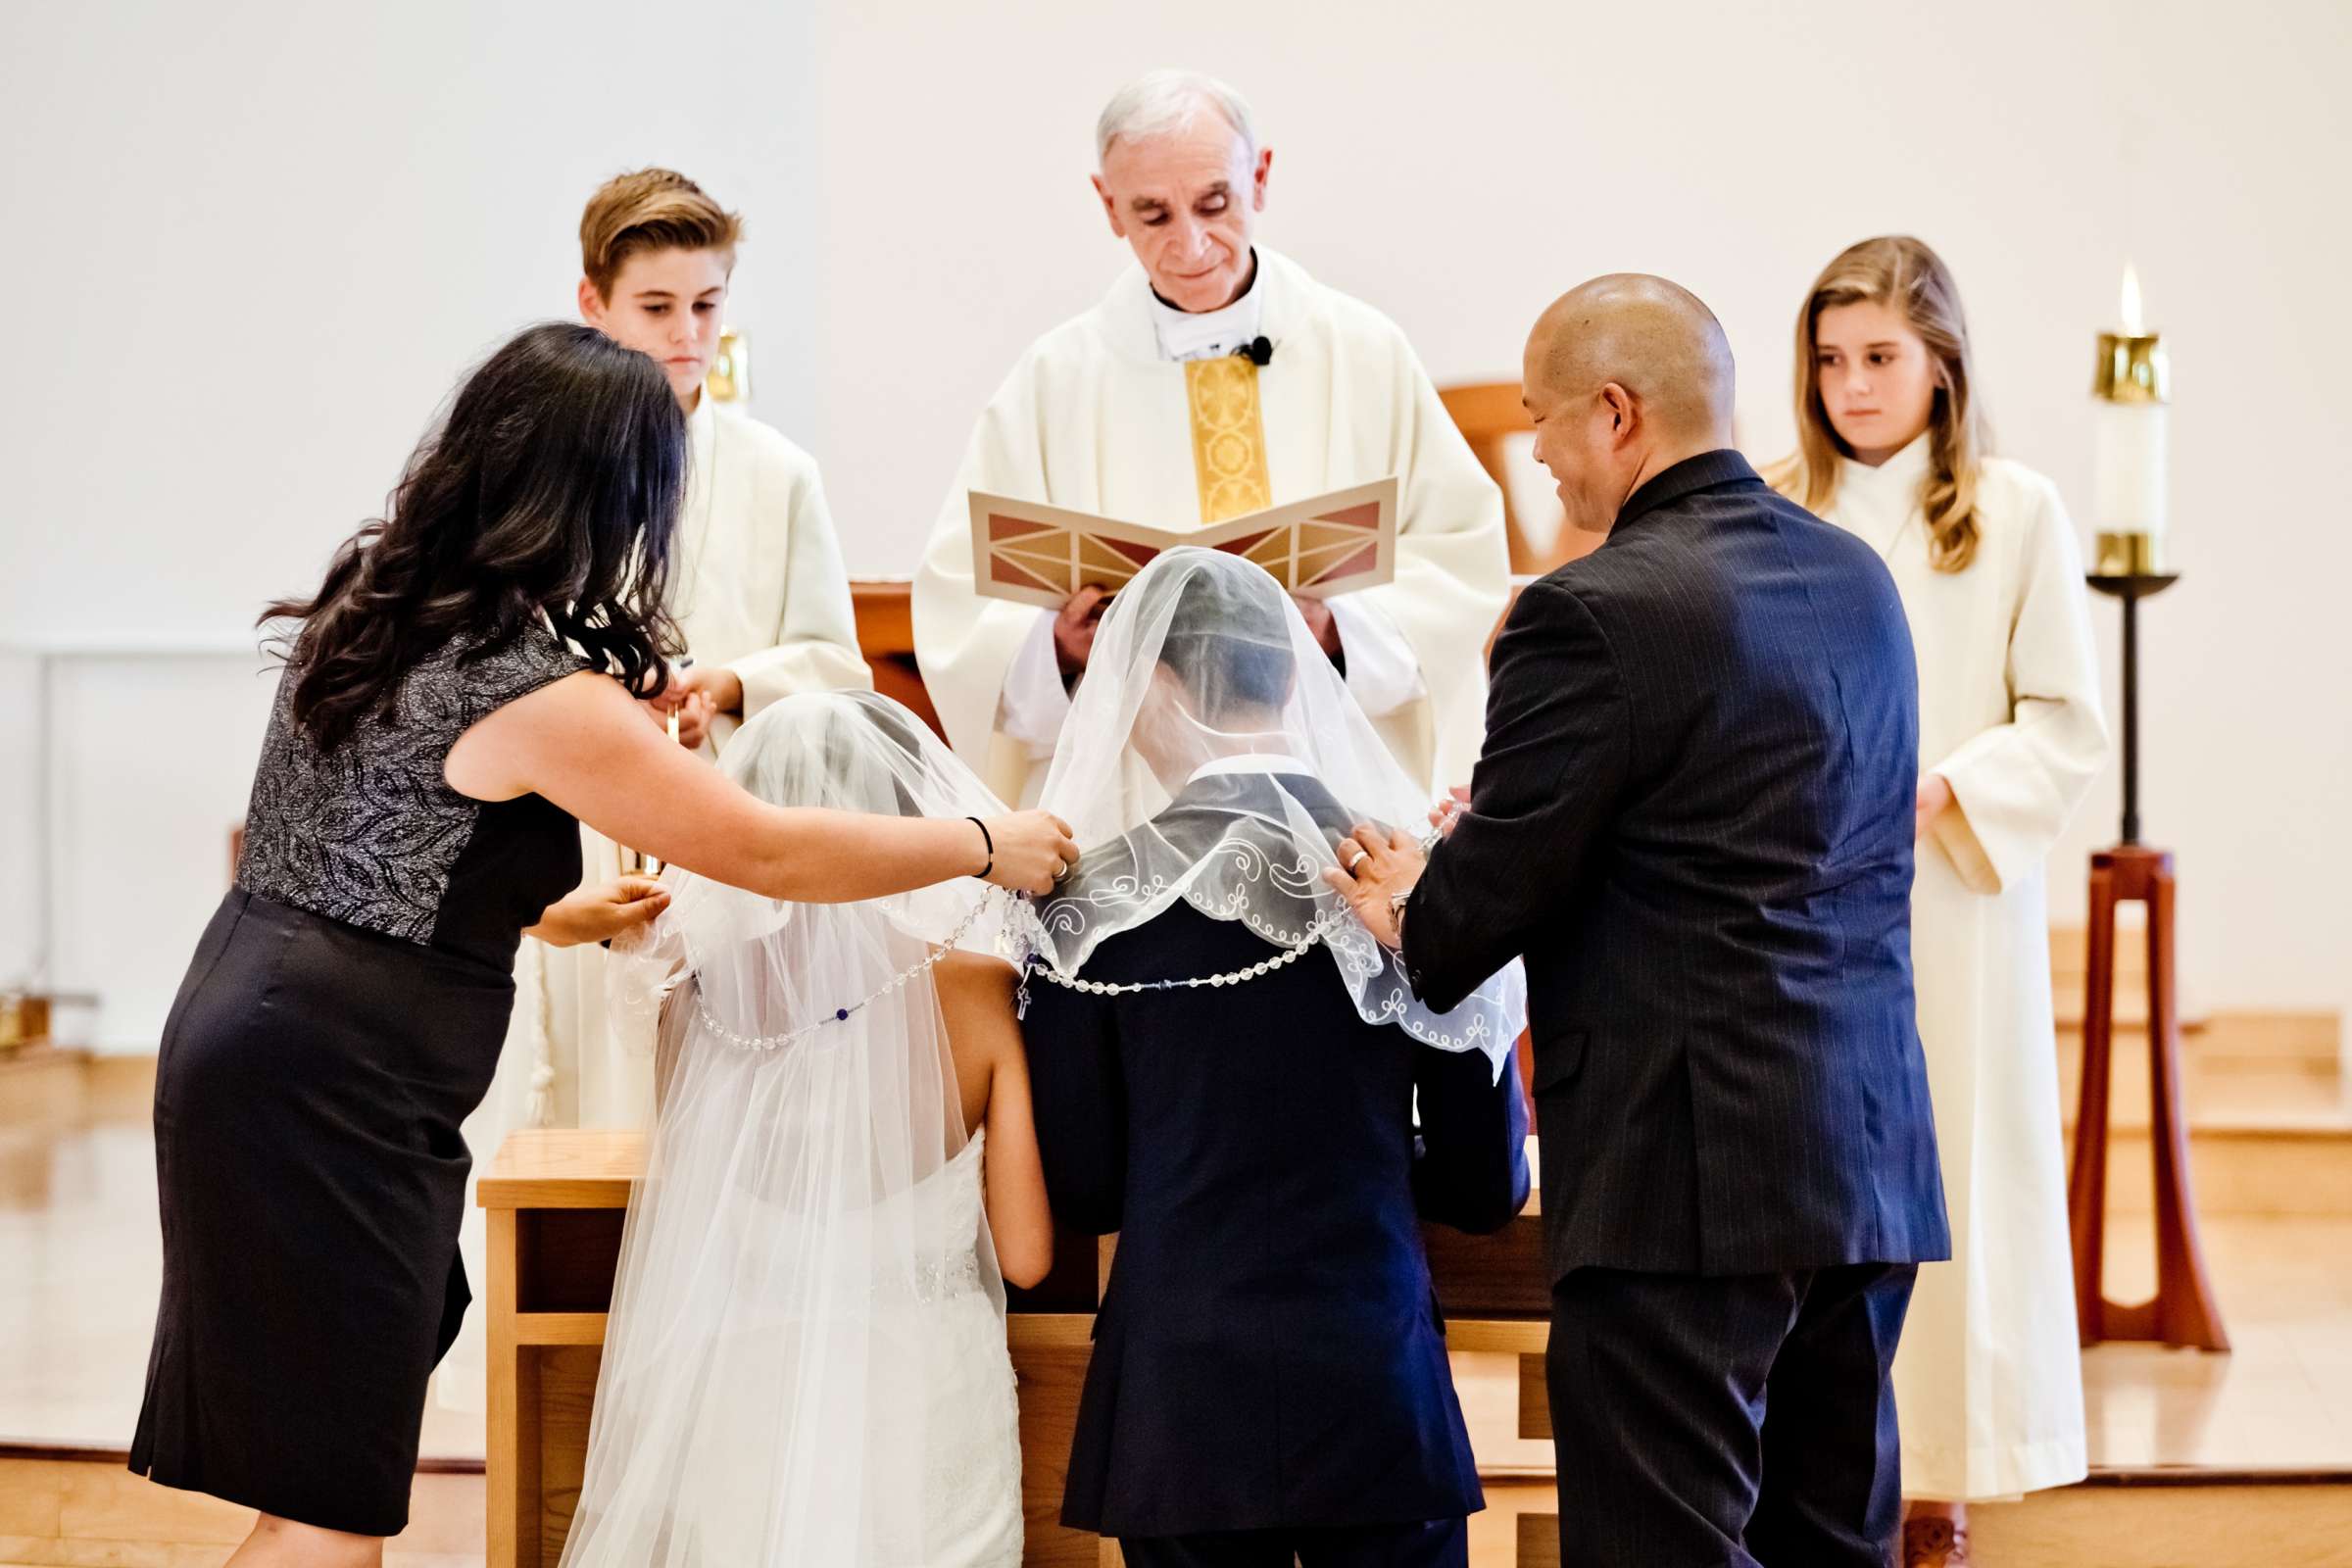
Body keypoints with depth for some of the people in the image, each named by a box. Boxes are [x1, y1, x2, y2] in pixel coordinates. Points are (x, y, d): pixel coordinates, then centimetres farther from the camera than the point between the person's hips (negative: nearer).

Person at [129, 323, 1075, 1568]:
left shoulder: (375, 596, 7)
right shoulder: (540, 694, -19)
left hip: (249, 1015, 9)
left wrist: (537, 915, 28)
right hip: (328, 1089, -9)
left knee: (380, 1388, 19)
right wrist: (988, 846, -1)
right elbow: (769, 852, -13)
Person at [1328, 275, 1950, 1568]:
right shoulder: (1854, 579, 11)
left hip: (1682, 1171, -8)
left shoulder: (1597, 613, -15)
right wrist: (1484, 845, 19)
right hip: (1867, 1160, 8)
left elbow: (1484, 901, -12)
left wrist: (1408, 915, 11)